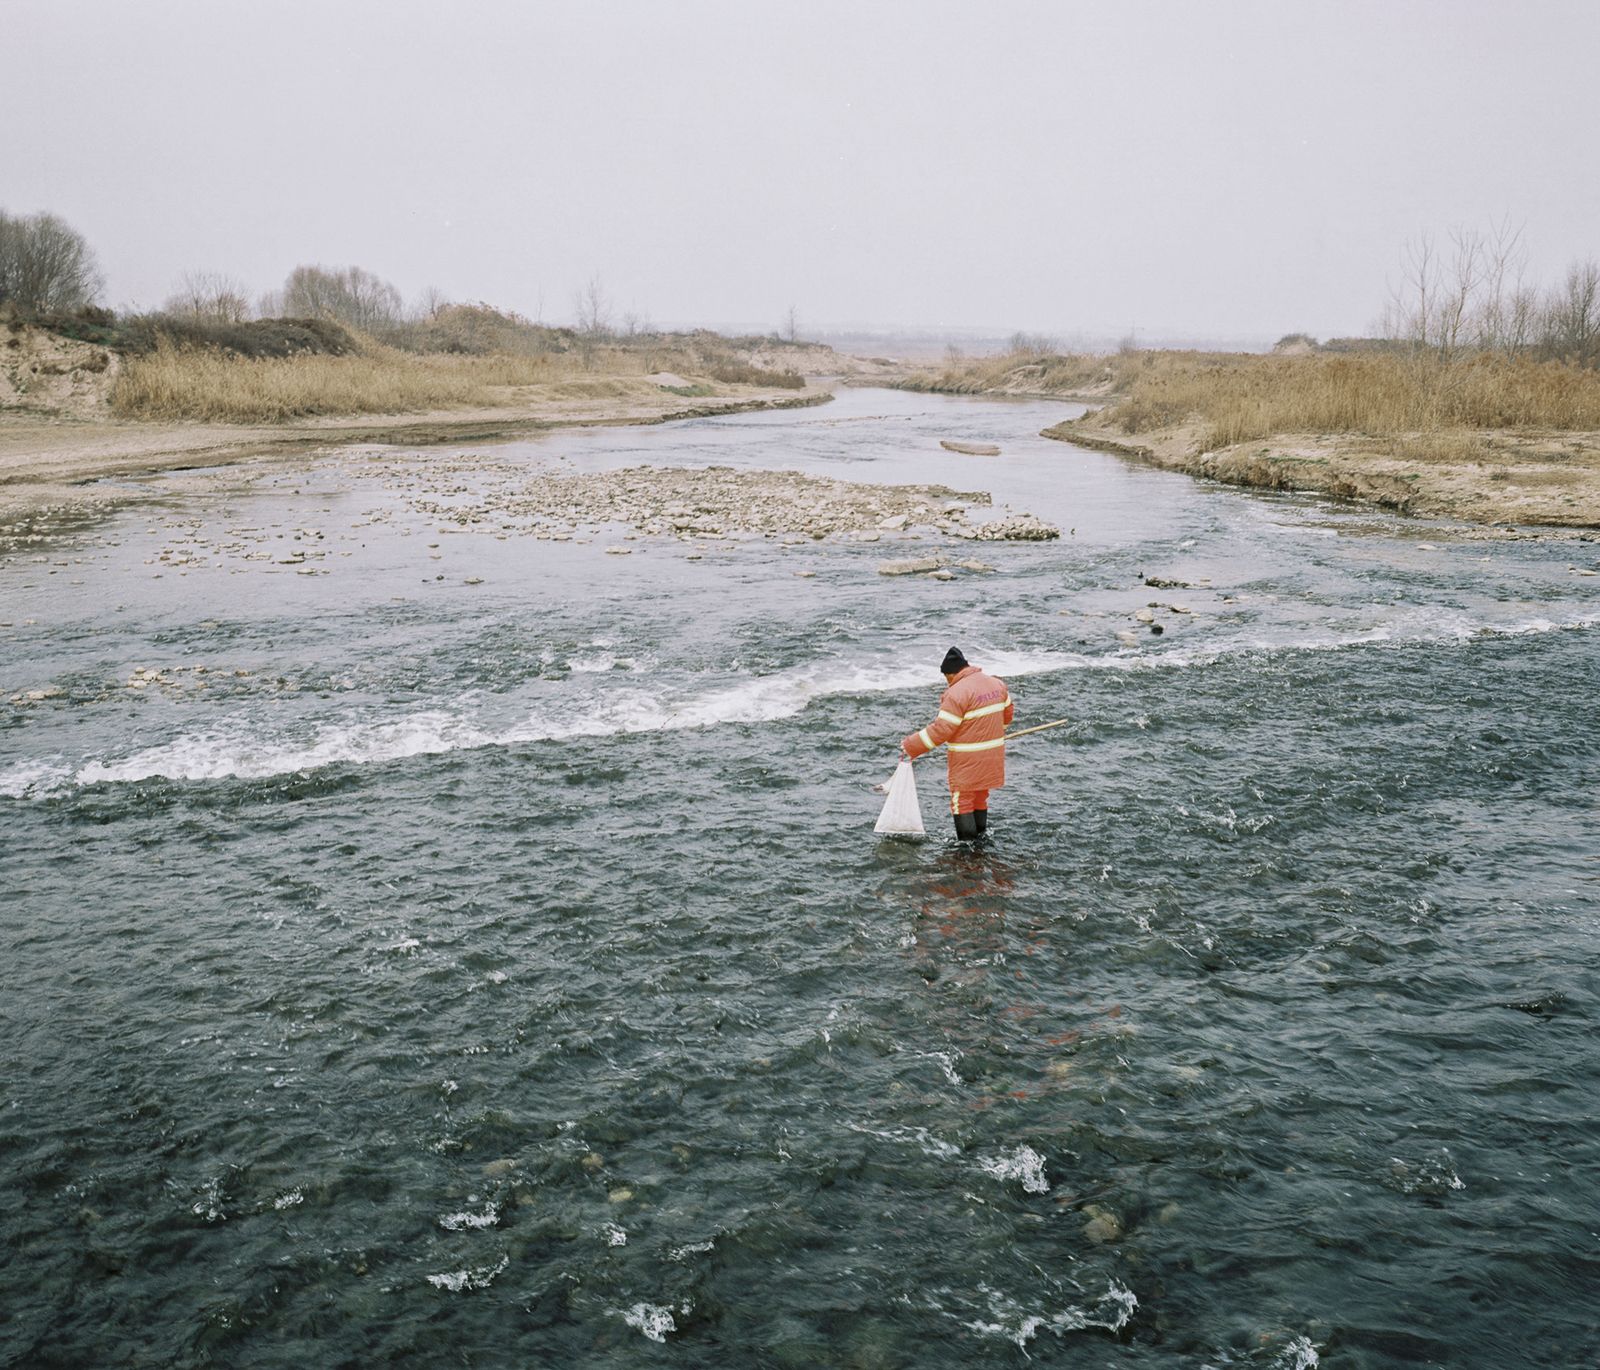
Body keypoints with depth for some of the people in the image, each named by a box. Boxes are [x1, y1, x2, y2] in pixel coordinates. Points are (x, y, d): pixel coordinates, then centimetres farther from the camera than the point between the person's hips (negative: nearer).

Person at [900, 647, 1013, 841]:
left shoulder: (957, 693, -21)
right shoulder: (997, 684, 4)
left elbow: (941, 729, -22)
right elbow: (1008, 713, 17)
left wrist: (911, 746, -15)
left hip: (967, 762, -8)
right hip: (992, 757, 8)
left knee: (962, 803, 3)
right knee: (980, 799, 22)